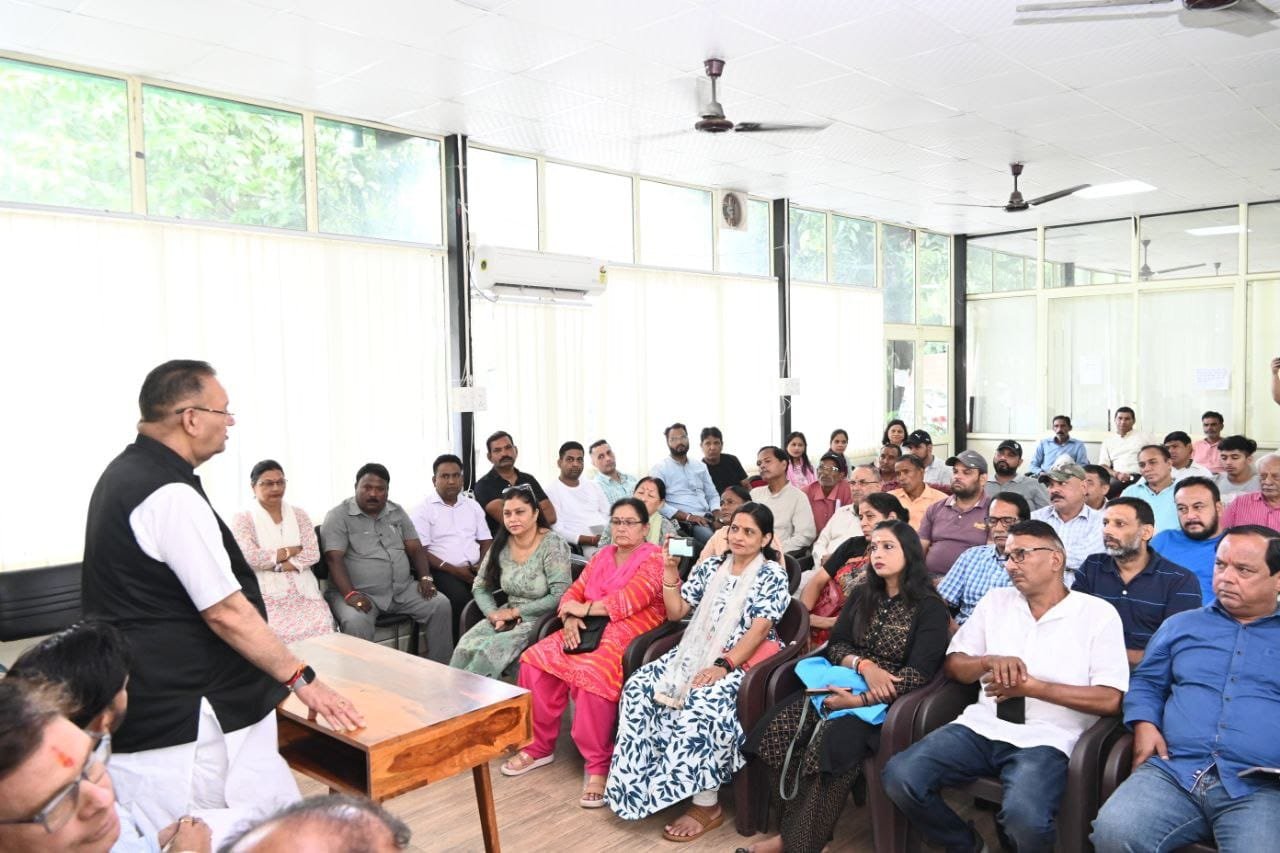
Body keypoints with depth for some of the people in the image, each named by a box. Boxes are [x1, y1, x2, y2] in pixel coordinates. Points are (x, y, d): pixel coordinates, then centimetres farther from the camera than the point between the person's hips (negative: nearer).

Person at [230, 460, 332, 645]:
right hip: (264, 594, -2)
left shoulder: (299, 515, 14)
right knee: (273, 633, -30)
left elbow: (313, 554, 2)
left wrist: (274, 566, -8)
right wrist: (291, 551, -3)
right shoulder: (242, 519, 6)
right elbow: (248, 557, -10)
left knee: (320, 625, -24)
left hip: (302, 591, 2)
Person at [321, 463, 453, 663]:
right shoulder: (338, 516, -4)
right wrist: (350, 594, -29)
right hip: (360, 593, -5)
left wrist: (426, 577, -6)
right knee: (356, 622, -36)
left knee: (441, 605, -13)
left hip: (402, 589, 5)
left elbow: (415, 548, 12)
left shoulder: (397, 512, 13)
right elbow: (334, 559, -15)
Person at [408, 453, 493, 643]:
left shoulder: (472, 505, 19)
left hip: (475, 569, 4)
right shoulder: (422, 510, 3)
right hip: (443, 571, -4)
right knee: (460, 598, -35)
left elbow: (486, 541, 17)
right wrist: (453, 570, -14)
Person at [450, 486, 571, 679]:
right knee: (466, 644, -22)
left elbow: (560, 596, -17)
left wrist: (515, 612, -14)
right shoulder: (500, 545, 4)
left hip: (541, 619, -5)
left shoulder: (552, 544, -12)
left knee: (493, 649, -28)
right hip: (509, 616, 5)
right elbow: (480, 587, 9)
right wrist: (495, 615, -11)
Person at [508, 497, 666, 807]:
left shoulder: (655, 558, -4)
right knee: (535, 660, -13)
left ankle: (599, 766, -20)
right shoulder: (602, 555, 18)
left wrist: (584, 609, -10)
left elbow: (629, 599, -17)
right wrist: (571, 617, -8)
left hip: (629, 635, -7)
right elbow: (574, 592, 14)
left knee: (592, 674, -35)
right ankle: (539, 746, 2)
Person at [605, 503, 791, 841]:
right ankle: (638, 783, -10)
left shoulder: (773, 575, -1)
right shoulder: (709, 568, 14)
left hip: (745, 660, -6)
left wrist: (723, 665, -23)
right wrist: (670, 572, 0)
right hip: (697, 653, 6)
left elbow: (759, 628, -12)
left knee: (703, 703, -34)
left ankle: (707, 805, -21)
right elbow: (675, 613, 15)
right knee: (639, 686, -17)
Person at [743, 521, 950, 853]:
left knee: (830, 742, -34)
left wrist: (859, 700, -21)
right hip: (845, 685, 6)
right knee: (779, 724, -22)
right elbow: (835, 645, 9)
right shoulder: (861, 595, 13)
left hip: (889, 702, -6)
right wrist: (863, 665, -15)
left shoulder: (930, 607, -5)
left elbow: (918, 675, -14)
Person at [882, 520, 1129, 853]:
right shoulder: (995, 601, 14)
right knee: (899, 776, -18)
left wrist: (1031, 687, -14)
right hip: (982, 726, 4)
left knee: (1024, 816, -34)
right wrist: (990, 661, -7)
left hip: (1045, 738, -4)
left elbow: (1109, 700, -7)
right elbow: (953, 664, 14)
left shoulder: (1098, 613, 1)